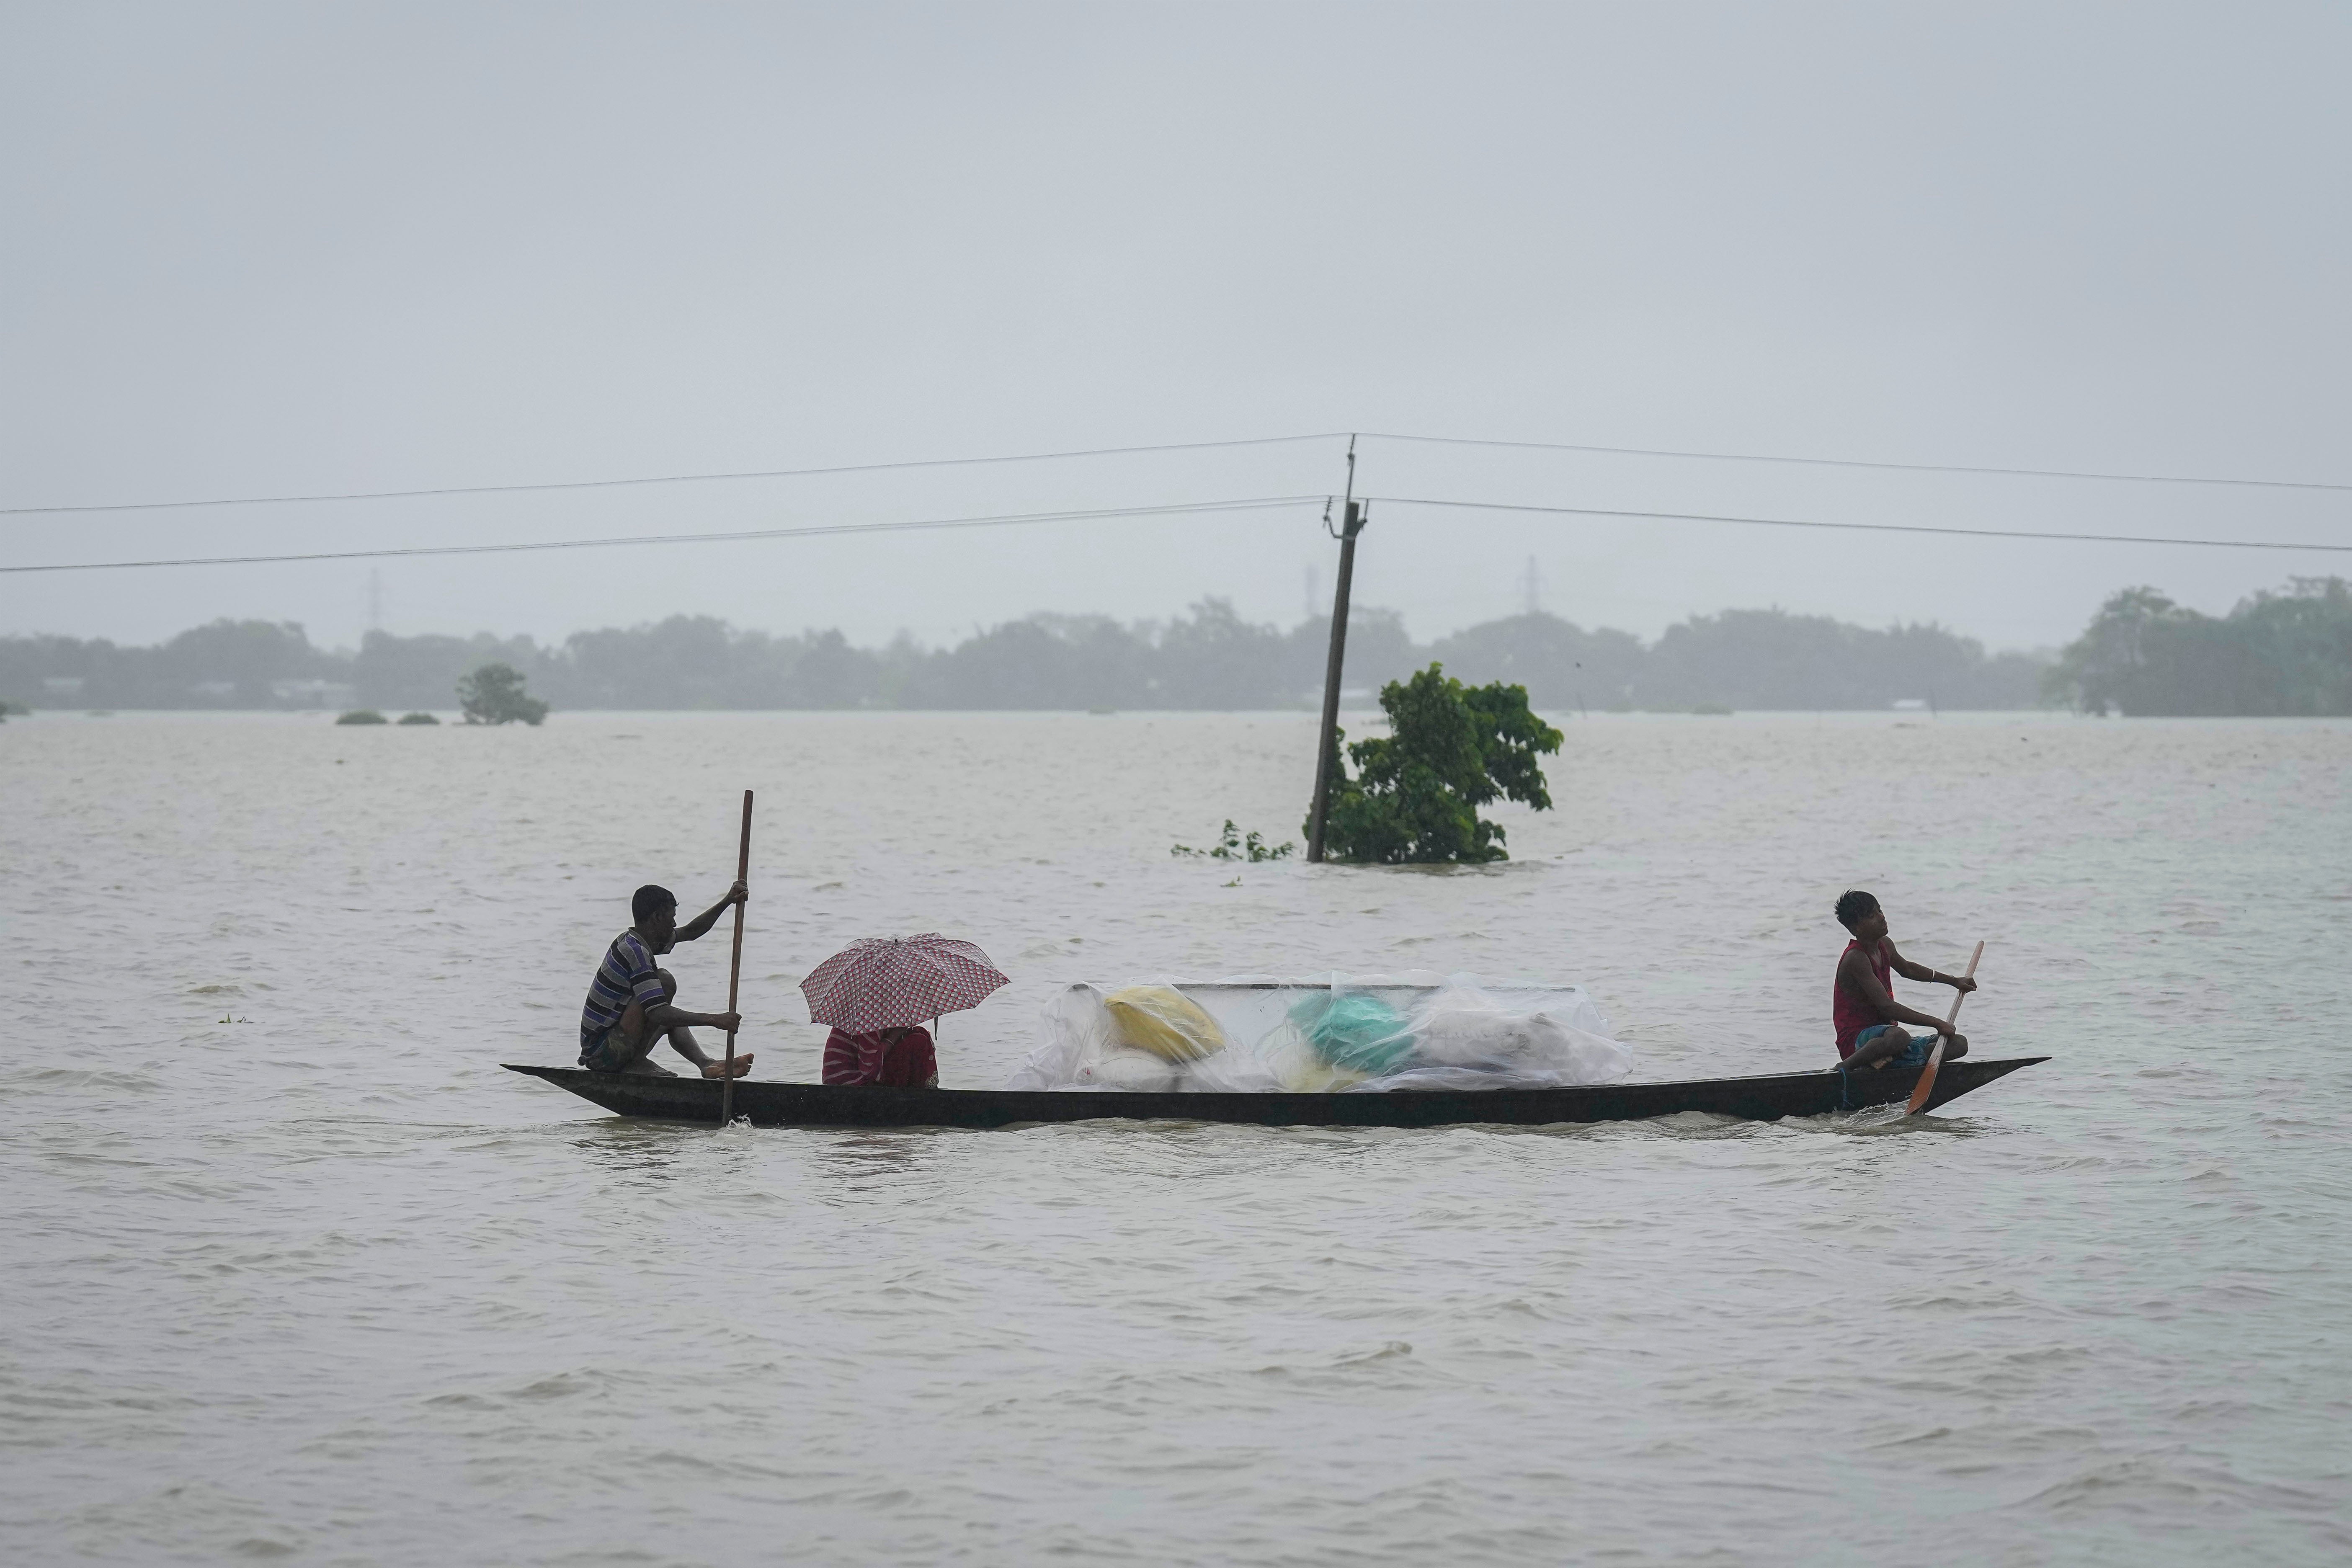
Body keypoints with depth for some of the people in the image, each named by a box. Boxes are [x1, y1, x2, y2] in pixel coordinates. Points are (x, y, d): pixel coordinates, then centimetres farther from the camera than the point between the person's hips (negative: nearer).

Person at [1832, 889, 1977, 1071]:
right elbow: (1886, 1007, -26)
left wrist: (1953, 981, 39)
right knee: (1899, 1036, -43)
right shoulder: (1855, 959, -19)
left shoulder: (1885, 945, 11)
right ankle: (1845, 1068, -21)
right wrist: (1936, 1023, -24)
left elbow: (1906, 969, 36)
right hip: (1856, 1041, -10)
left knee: (1959, 1044, 1)